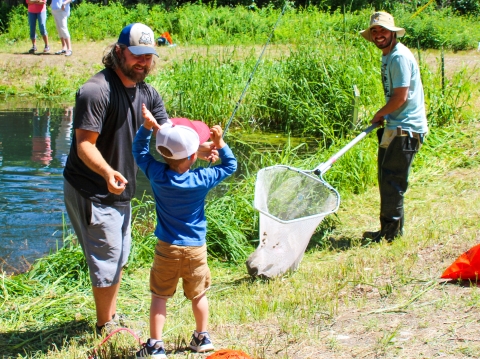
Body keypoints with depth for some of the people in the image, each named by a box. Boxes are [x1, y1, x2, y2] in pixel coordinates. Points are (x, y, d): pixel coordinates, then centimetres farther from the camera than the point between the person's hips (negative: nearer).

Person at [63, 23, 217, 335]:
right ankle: (105, 326, 16)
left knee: (119, 255, 20)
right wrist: (107, 172, -45)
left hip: (120, 191, 9)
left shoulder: (148, 94, 3)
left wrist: (197, 149, -23)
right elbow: (84, 144, -27)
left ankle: (112, 316, 37)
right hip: (92, 192, -9)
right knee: (107, 257, -1)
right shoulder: (97, 90, -23)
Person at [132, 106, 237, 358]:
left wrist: (147, 127, -2)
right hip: (196, 249, 0)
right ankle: (202, 338, 31)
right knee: (198, 295, 17)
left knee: (160, 296, 8)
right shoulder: (202, 179, -16)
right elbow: (230, 166, 0)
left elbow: (139, 150, 3)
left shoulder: (157, 175, -14)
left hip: (167, 249, 0)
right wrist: (220, 144, -3)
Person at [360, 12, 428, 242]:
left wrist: (379, 115, -5)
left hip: (406, 129, -10)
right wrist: (383, 117, 10)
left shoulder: (400, 57, -16)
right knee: (387, 178, 14)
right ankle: (392, 229, 23)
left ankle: (390, 231, 1)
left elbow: (401, 97, -20)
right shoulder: (387, 56, 15)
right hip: (396, 126, 10)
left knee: (391, 180, -7)